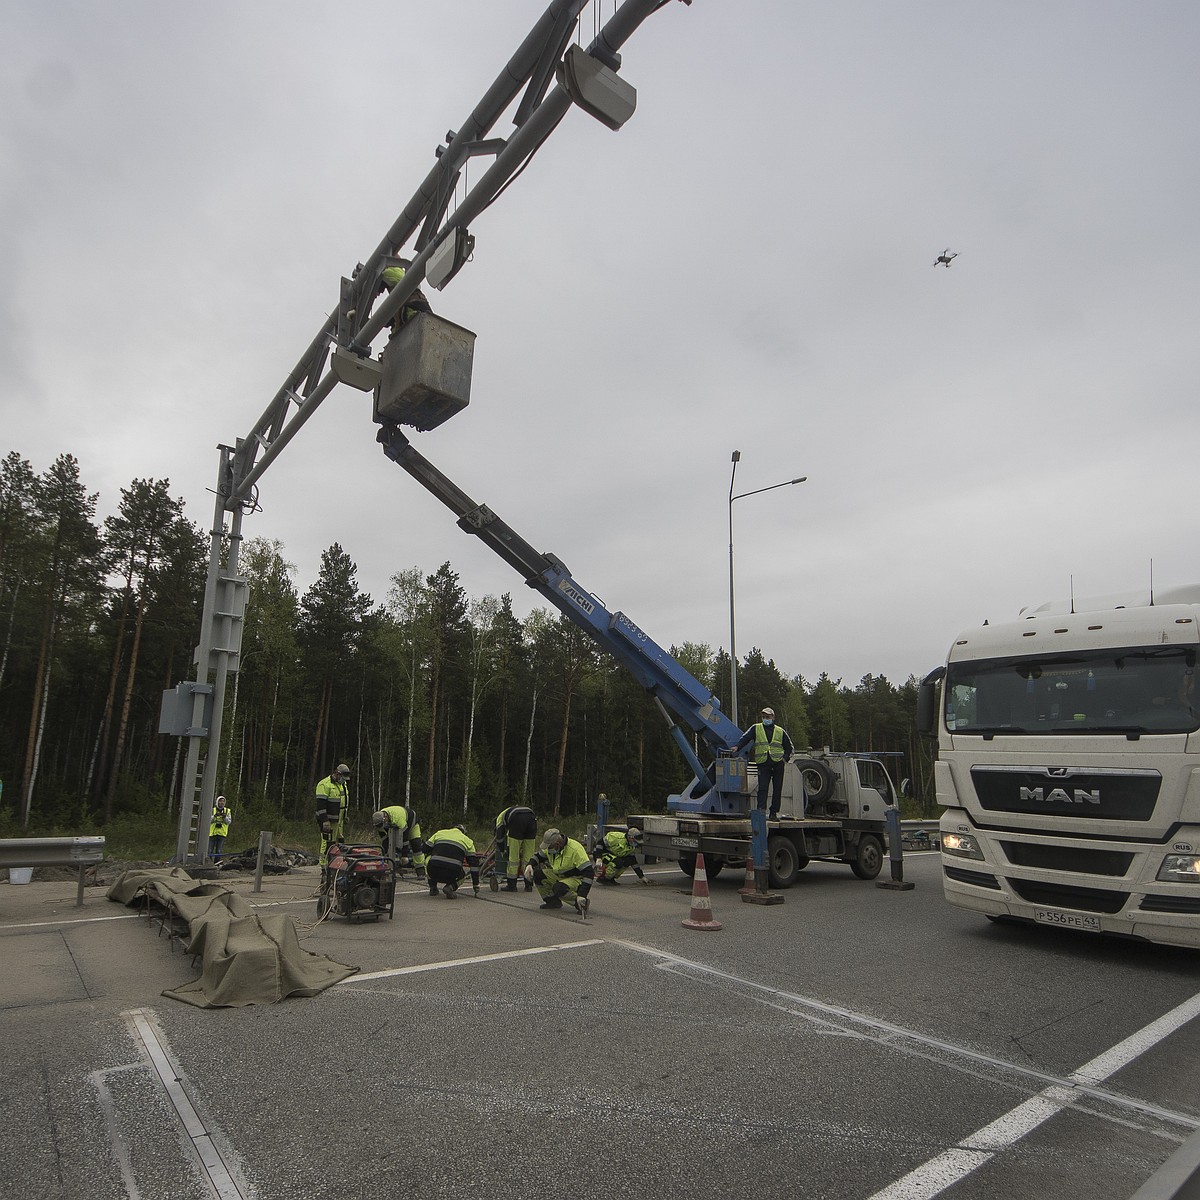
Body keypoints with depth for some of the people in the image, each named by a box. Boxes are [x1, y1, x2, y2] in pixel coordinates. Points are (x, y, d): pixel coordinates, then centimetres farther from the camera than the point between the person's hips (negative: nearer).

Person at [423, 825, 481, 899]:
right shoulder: (467, 841, 21)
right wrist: (476, 887, 24)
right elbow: (474, 864, 18)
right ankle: (451, 887, 4)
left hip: (433, 872, 2)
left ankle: (433, 888, 24)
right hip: (452, 875, -1)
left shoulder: (439, 833, 24)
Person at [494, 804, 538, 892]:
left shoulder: (501, 816, 33)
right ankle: (529, 885, 20)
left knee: (513, 855, 9)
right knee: (529, 855, 15)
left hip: (517, 822, -4)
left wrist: (503, 852, 43)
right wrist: (521, 850, 47)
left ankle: (511, 885, 15)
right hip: (531, 818, 4)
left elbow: (499, 838, 30)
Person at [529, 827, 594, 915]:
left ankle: (581, 903, -12)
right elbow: (539, 856, 12)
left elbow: (589, 872, -33)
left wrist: (582, 895, -39)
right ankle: (553, 901, 6)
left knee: (559, 888, -35)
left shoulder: (575, 849, -30)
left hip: (576, 878, -8)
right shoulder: (550, 847, -8)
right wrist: (530, 865, -11)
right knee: (537, 874, -11)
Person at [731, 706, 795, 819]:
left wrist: (785, 758, 2)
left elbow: (790, 748, 18)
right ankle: (761, 810, -18)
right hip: (763, 764, -2)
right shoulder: (756, 728, 8)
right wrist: (738, 747, -22)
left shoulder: (780, 731, 11)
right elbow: (745, 738, -4)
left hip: (778, 764, 2)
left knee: (777, 790, 5)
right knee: (762, 788, -13)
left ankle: (774, 812, 15)